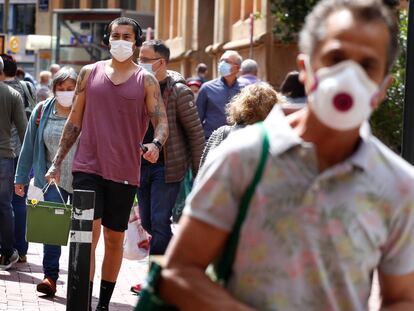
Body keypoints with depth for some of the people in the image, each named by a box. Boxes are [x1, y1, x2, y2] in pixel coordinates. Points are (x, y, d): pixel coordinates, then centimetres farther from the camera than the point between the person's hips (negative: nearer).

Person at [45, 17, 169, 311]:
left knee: (115, 238, 8)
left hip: (125, 172, 0)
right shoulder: (90, 73, 8)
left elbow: (162, 121, -2)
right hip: (88, 166, 0)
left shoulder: (146, 80, 4)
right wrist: (57, 162, 10)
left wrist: (156, 145, -25)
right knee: (89, 231, -14)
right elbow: (75, 121, 12)